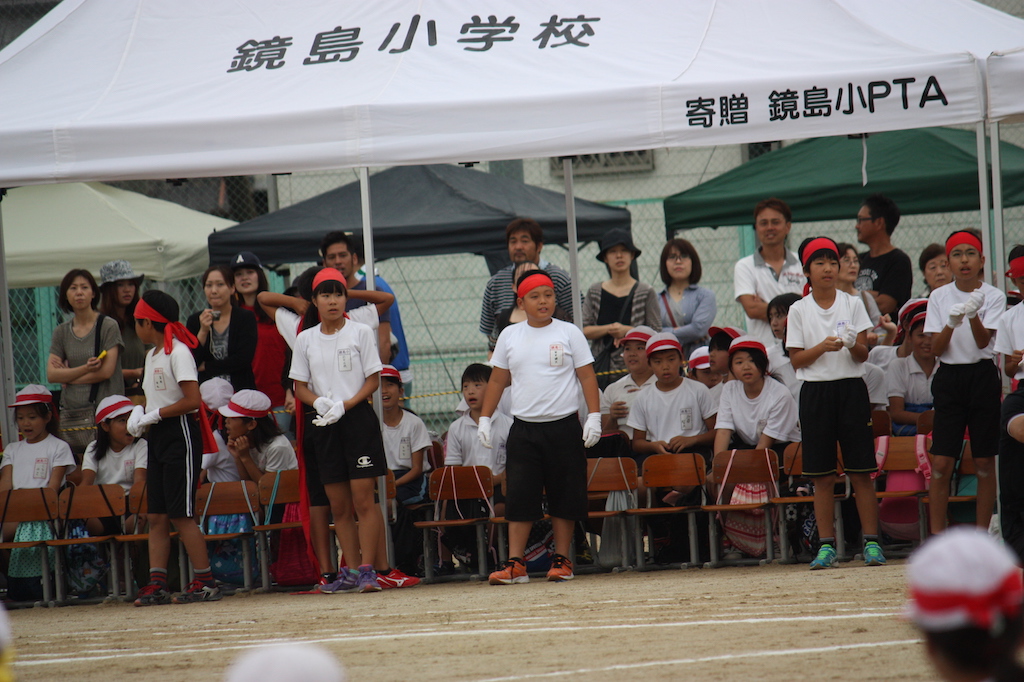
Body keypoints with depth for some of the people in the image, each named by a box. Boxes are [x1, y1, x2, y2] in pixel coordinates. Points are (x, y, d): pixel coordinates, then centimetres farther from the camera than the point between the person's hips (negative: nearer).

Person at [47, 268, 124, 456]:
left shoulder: (108, 326, 0)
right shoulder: (62, 332, 12)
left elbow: (106, 371, -7)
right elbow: (51, 375, 3)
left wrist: (69, 376, 0)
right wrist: (85, 369, -10)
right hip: (71, 412, 4)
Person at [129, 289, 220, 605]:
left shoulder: (178, 352, -13)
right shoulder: (152, 355, 16)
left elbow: (192, 400, -21)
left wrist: (154, 415, -16)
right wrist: (139, 412, 2)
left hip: (180, 434, -9)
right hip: (158, 437, 9)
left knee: (180, 515, -10)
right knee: (156, 516, 5)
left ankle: (206, 582, -5)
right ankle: (156, 584, 4)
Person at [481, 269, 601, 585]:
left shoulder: (569, 333, 1)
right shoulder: (510, 336, 7)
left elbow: (587, 377, 1)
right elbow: (497, 380, 14)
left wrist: (594, 416, -7)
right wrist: (484, 419, 9)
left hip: (563, 427, -2)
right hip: (524, 428, 2)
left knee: (564, 497, 3)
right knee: (519, 496, -4)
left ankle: (562, 559, 12)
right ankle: (515, 564, -3)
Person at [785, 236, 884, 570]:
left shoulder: (852, 304, 5)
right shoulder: (799, 311, 5)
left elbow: (863, 354, 3)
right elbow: (796, 360, 2)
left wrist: (853, 345, -19)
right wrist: (822, 347, -14)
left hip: (851, 389, 0)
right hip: (815, 392, 0)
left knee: (861, 472, -2)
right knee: (822, 476, 1)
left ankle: (871, 542, 0)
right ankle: (826, 545, 6)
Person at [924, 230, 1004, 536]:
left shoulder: (993, 296, 0)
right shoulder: (939, 297, 5)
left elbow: (983, 341, -12)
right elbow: (936, 348, 0)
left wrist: (973, 315, -31)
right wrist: (951, 323, -19)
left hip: (983, 377, -1)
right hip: (949, 378, 1)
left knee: (985, 462, 2)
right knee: (941, 462, -6)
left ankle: (982, 532, 9)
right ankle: (937, 534, -2)